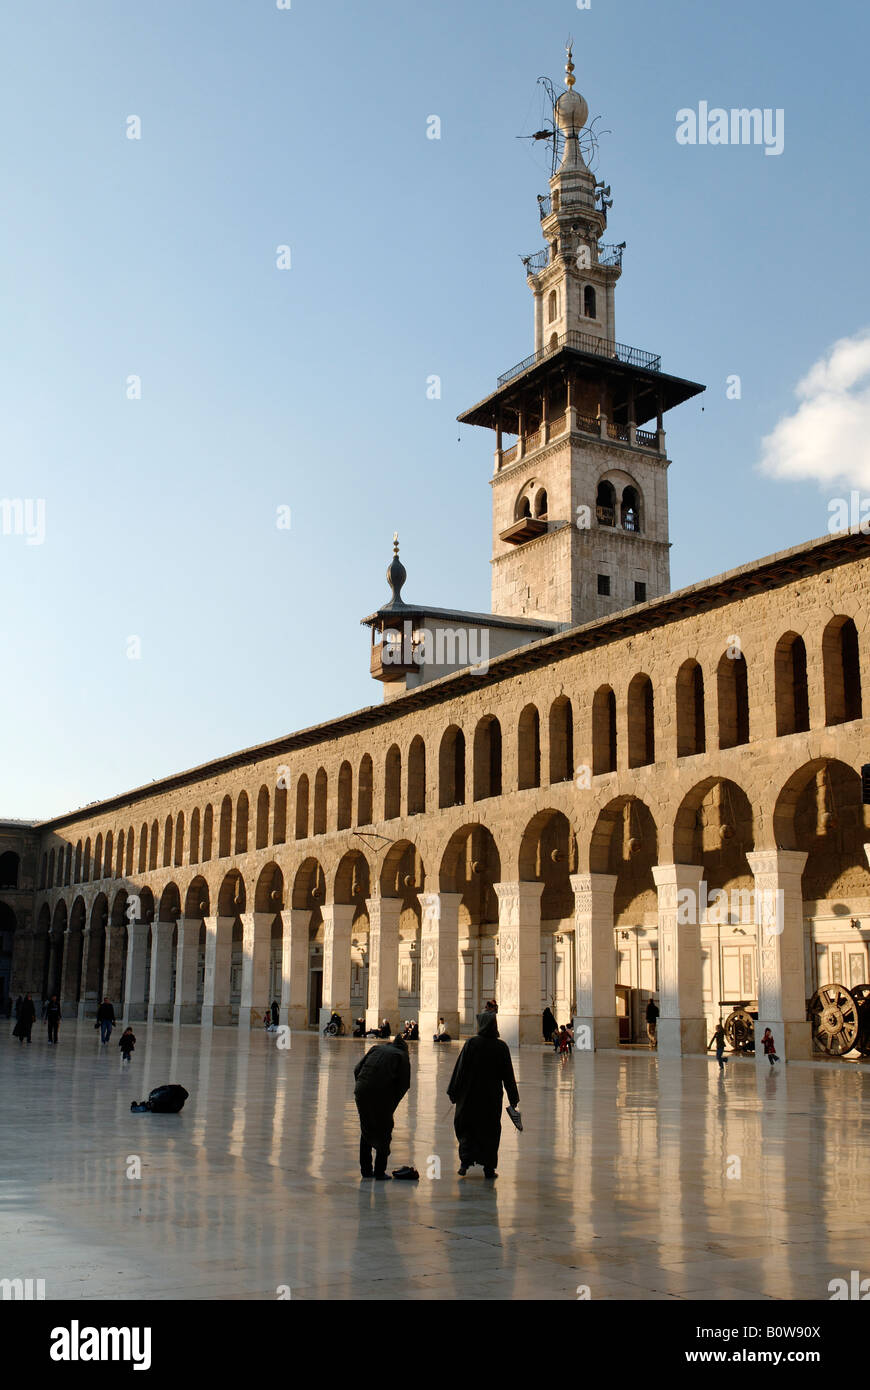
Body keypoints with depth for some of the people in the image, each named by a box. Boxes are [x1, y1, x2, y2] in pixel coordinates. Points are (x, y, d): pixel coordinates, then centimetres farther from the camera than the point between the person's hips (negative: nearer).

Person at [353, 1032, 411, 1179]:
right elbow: (404, 1084, 4)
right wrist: (392, 1105, 9)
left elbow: (357, 1069, 14)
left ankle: (365, 1169, 24)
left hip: (362, 1093, 4)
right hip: (382, 1096, -3)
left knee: (366, 1130, 19)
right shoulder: (402, 1056, 14)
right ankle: (380, 1171, 10)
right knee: (384, 1132, 12)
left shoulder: (375, 1049, 23)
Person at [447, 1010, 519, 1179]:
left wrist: (453, 1092, 2)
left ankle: (466, 1161, -2)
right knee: (490, 1131, 11)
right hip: (492, 1096, 1)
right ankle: (489, 1168, 11)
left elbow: (460, 1069, -7)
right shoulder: (501, 1047, -5)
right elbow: (508, 1075, 0)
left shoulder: (471, 1043, -10)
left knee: (465, 1128, 13)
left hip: (470, 1095, -1)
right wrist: (513, 1099, 8)